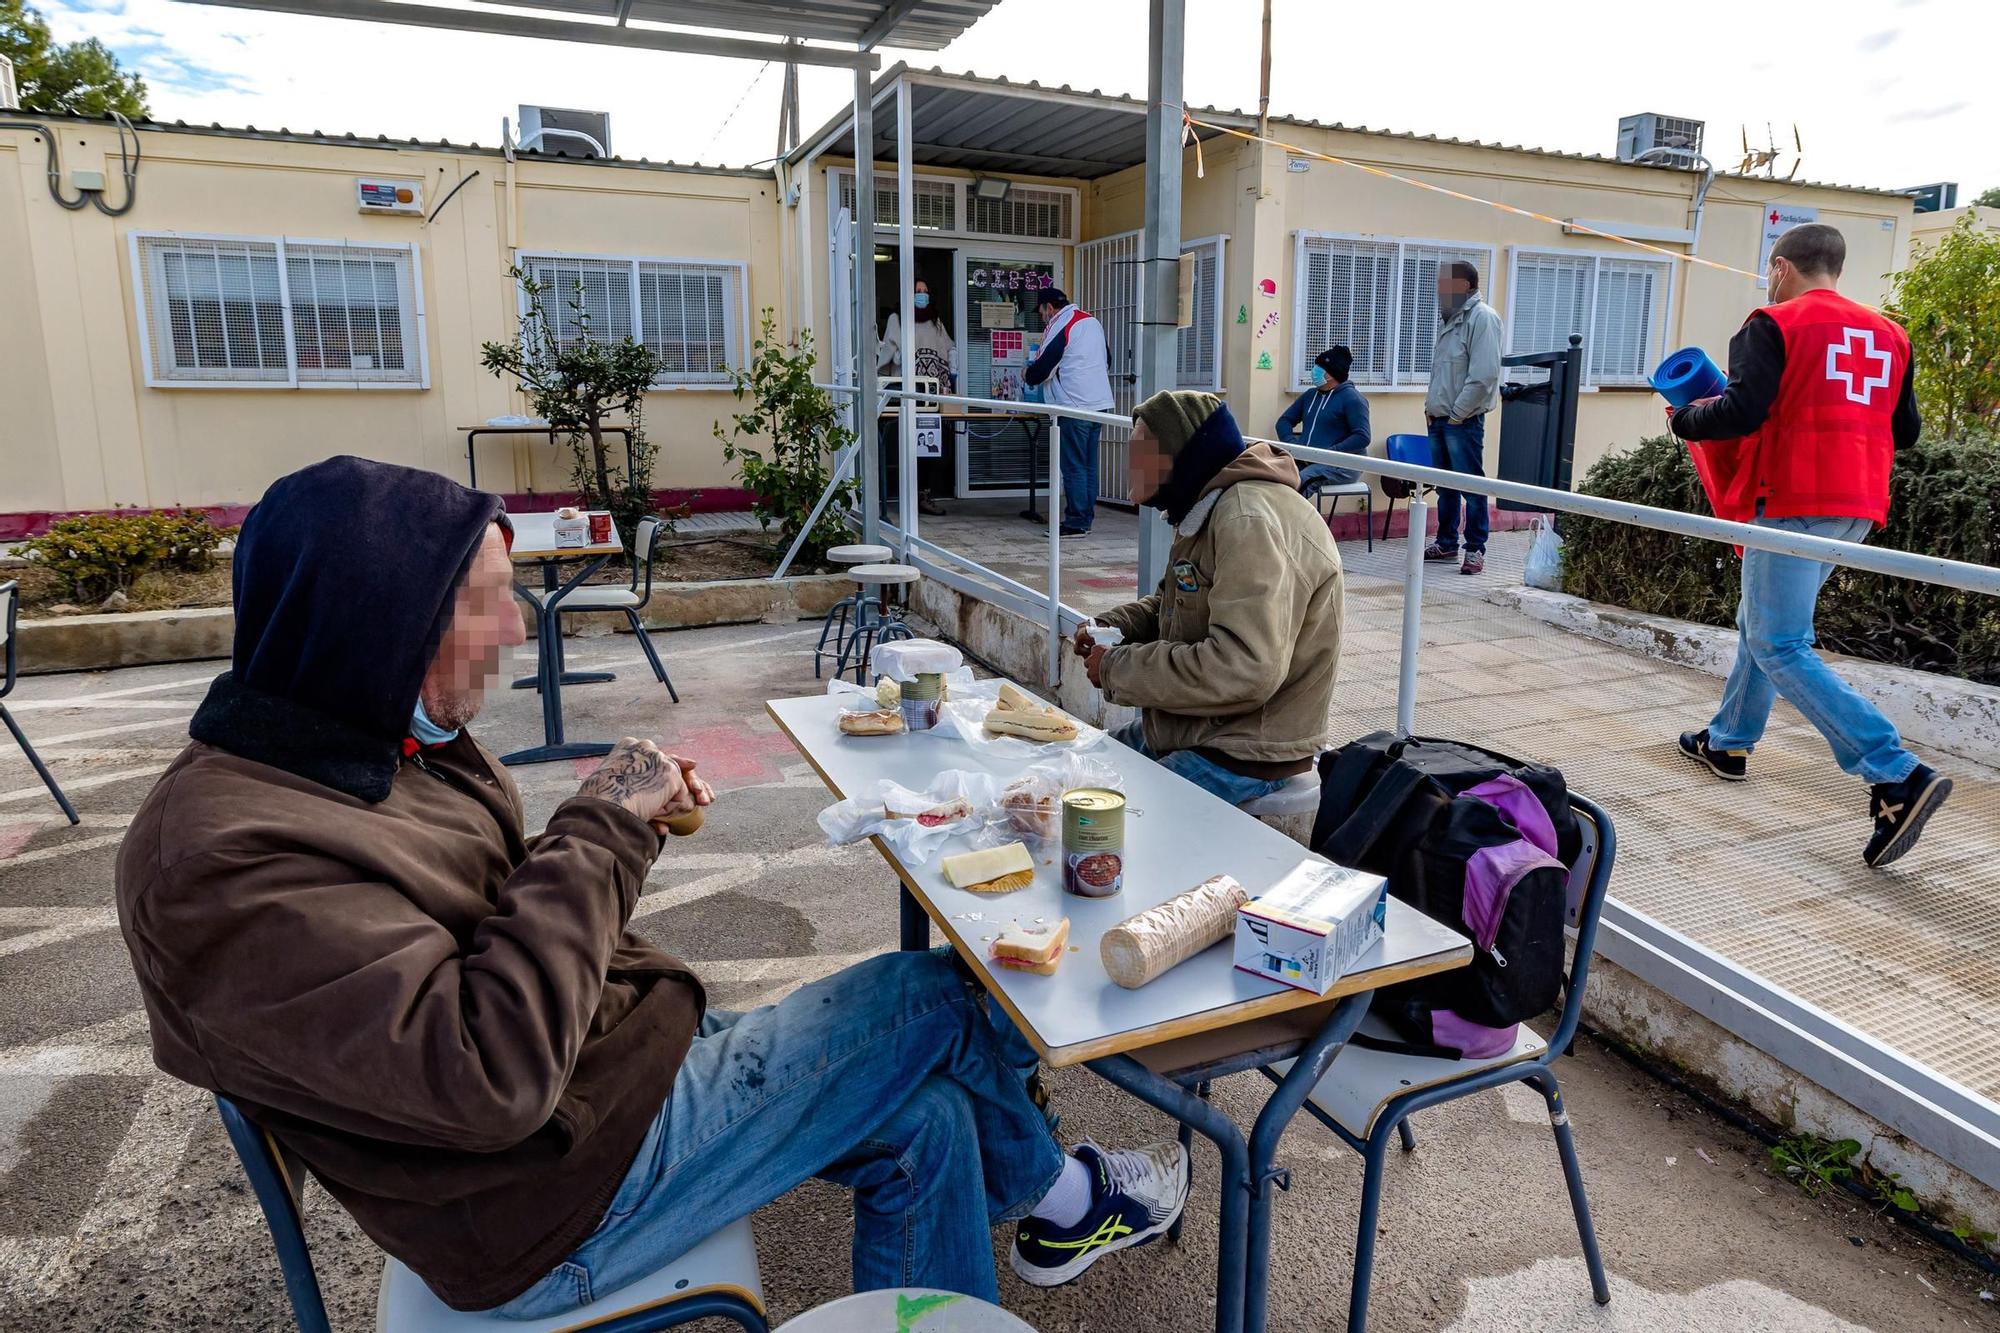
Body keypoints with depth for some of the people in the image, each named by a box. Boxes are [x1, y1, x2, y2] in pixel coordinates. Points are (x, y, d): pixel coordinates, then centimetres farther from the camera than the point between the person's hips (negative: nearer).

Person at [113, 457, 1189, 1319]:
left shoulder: (363, 744, 4)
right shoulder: (230, 860, -27)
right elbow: (489, 1075, -33)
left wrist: (625, 818, -6)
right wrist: (603, 831, -24)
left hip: (619, 1061, 9)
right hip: (568, 1192, -9)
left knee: (924, 1127, 5)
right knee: (934, 1001, -2)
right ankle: (1053, 1196, 27)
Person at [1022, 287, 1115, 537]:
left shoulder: (1060, 327, -9)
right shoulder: (1092, 322, 17)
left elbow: (1043, 368, -10)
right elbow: (1106, 361, 24)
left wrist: (1028, 374, 10)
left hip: (1075, 407, -8)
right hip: (1100, 402, 8)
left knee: (1074, 467, -4)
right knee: (1089, 465, 12)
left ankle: (1076, 523, -2)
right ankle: (1086, 519, 17)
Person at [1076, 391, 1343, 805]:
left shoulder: (1250, 519, -24)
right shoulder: (1208, 509, 11)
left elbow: (1246, 670, -33)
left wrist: (1117, 668, -21)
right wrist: (1109, 628, 2)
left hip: (1244, 754, -10)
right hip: (1187, 732, 10)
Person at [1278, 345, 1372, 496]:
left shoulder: (1351, 398, -3)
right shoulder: (1310, 395, 19)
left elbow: (1362, 437, -13)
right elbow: (1284, 421, 18)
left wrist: (1330, 452, -23)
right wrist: (1292, 444, -3)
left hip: (1342, 466, -6)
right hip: (1307, 460, 6)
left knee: (1300, 482, -36)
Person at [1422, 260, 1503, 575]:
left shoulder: (1482, 317, -12)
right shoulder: (1449, 318, 16)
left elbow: (1484, 375, -19)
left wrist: (1457, 414, -16)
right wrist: (1431, 406, 12)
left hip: (1464, 421, -9)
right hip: (1439, 419, 9)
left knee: (1471, 487, -3)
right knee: (1445, 485, 15)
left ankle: (1475, 549, 3)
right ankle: (1446, 543, 24)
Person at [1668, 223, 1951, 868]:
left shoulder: (1773, 325, -6)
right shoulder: (1886, 332, 15)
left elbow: (1741, 413, -17)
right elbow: (1905, 430, 17)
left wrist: (1685, 418, 2)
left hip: (1792, 501, -8)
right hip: (1857, 506, 8)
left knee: (1779, 647, -8)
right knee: (1759, 622, 22)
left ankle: (1899, 777, -19)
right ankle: (1729, 741, 34)